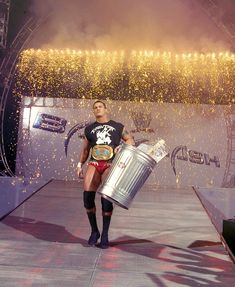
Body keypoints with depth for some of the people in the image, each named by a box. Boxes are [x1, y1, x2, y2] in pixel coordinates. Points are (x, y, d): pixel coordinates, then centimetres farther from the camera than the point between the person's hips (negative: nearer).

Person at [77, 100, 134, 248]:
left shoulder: (118, 127, 15)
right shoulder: (89, 129, 21)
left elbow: (131, 140, 20)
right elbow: (85, 149, 24)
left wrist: (122, 147, -1)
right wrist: (80, 165, 12)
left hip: (111, 165, -2)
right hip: (94, 164, 2)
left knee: (106, 198, -18)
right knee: (87, 196, -16)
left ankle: (105, 235, -3)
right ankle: (94, 231, 3)